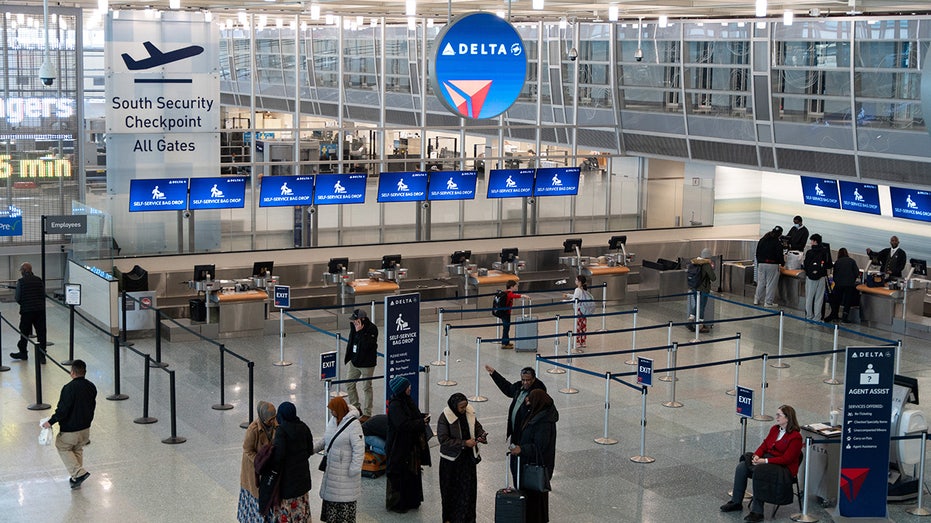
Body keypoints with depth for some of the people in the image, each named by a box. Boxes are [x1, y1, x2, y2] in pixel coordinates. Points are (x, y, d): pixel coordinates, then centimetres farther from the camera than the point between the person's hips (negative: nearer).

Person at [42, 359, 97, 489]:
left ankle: (79, 472, 1)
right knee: (78, 449, 23)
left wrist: (51, 422, -12)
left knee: (63, 448, 14)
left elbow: (62, 410, -24)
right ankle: (77, 478, 28)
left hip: (70, 429, -7)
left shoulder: (69, 388, -24)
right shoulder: (91, 387, 0)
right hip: (85, 427, 7)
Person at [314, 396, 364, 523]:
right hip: (332, 468, 8)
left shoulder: (353, 424, -20)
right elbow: (325, 440, 19)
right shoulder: (333, 421, 6)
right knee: (331, 496, 17)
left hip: (345, 469, -8)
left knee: (346, 499, 0)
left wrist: (354, 469, -21)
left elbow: (359, 449, -21)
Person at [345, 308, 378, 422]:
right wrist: (349, 357, 14)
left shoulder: (372, 329, -19)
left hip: (367, 364, -7)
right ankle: (356, 408, 28)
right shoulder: (354, 326, 2)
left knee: (366, 388, 3)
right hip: (355, 362, 8)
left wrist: (360, 331, -31)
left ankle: (367, 413, 13)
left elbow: (366, 345, -30)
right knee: (349, 384, 12)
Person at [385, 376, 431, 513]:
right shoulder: (394, 406, -21)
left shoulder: (407, 400, 7)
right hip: (399, 446, -9)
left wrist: (424, 417, -4)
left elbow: (415, 415, 18)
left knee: (413, 470, 15)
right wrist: (421, 422, -22)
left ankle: (411, 500, 28)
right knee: (399, 474, 0)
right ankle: (395, 503, 14)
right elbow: (403, 425, -27)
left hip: (411, 444, 9)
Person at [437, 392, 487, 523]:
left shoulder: (469, 413, -4)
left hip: (468, 457, 4)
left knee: (468, 487, 5)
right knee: (451, 489, 9)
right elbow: (443, 440, -20)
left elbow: (477, 426, 14)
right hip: (451, 459, -4)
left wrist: (481, 435, -8)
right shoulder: (445, 418, -18)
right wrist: (464, 443, -24)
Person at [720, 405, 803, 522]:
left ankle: (757, 512, -29)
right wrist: (756, 456, -10)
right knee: (741, 467, -14)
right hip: (767, 458, 8)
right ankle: (736, 502, -5)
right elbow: (765, 444, 11)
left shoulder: (795, 437, -12)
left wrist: (765, 461, -25)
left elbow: (786, 459, -19)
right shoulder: (774, 429, 12)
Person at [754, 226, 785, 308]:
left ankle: (757, 299, 20)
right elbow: (779, 255, -11)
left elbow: (757, 253, 13)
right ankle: (768, 302, 3)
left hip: (761, 264, 5)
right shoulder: (777, 243, -12)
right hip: (772, 265, -5)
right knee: (771, 284, 2)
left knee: (760, 282, 15)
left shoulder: (762, 240, 7)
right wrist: (782, 263, 7)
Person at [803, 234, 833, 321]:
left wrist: (802, 266, 13)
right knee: (819, 299, 6)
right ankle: (816, 318, 6)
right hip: (822, 277, 2)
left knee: (809, 298, 8)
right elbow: (829, 265, 1)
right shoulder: (826, 251, -3)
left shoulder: (809, 252, -9)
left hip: (810, 277, -2)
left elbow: (805, 266, -8)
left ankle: (809, 316, 11)